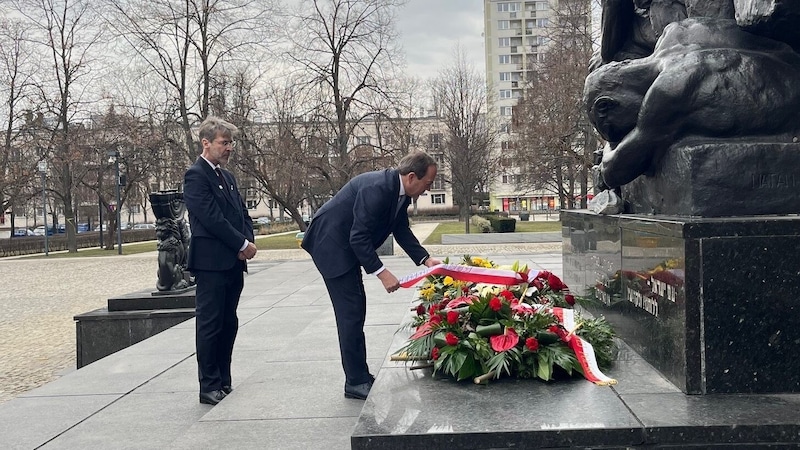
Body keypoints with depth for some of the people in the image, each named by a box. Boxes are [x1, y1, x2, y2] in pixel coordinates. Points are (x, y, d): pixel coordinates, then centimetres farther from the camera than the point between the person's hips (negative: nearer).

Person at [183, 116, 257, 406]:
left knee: (228, 324, 12)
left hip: (233, 262, 8)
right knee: (210, 325, -1)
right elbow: (212, 218, -17)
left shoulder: (227, 176, 18)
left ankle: (224, 383, 20)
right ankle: (209, 387, 6)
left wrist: (247, 242, -2)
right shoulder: (196, 175, -9)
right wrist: (243, 244, -14)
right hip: (211, 262, -8)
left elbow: (242, 214, 17)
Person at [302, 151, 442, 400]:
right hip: (331, 245, -10)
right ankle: (356, 382, 0)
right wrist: (381, 272, -30)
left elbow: (402, 229, 7)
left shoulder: (399, 191, -1)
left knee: (356, 311, 12)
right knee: (350, 313, -8)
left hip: (347, 246, 10)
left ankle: (360, 376, 20)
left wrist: (425, 258, -3)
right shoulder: (376, 188, -30)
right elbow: (359, 237, -30)